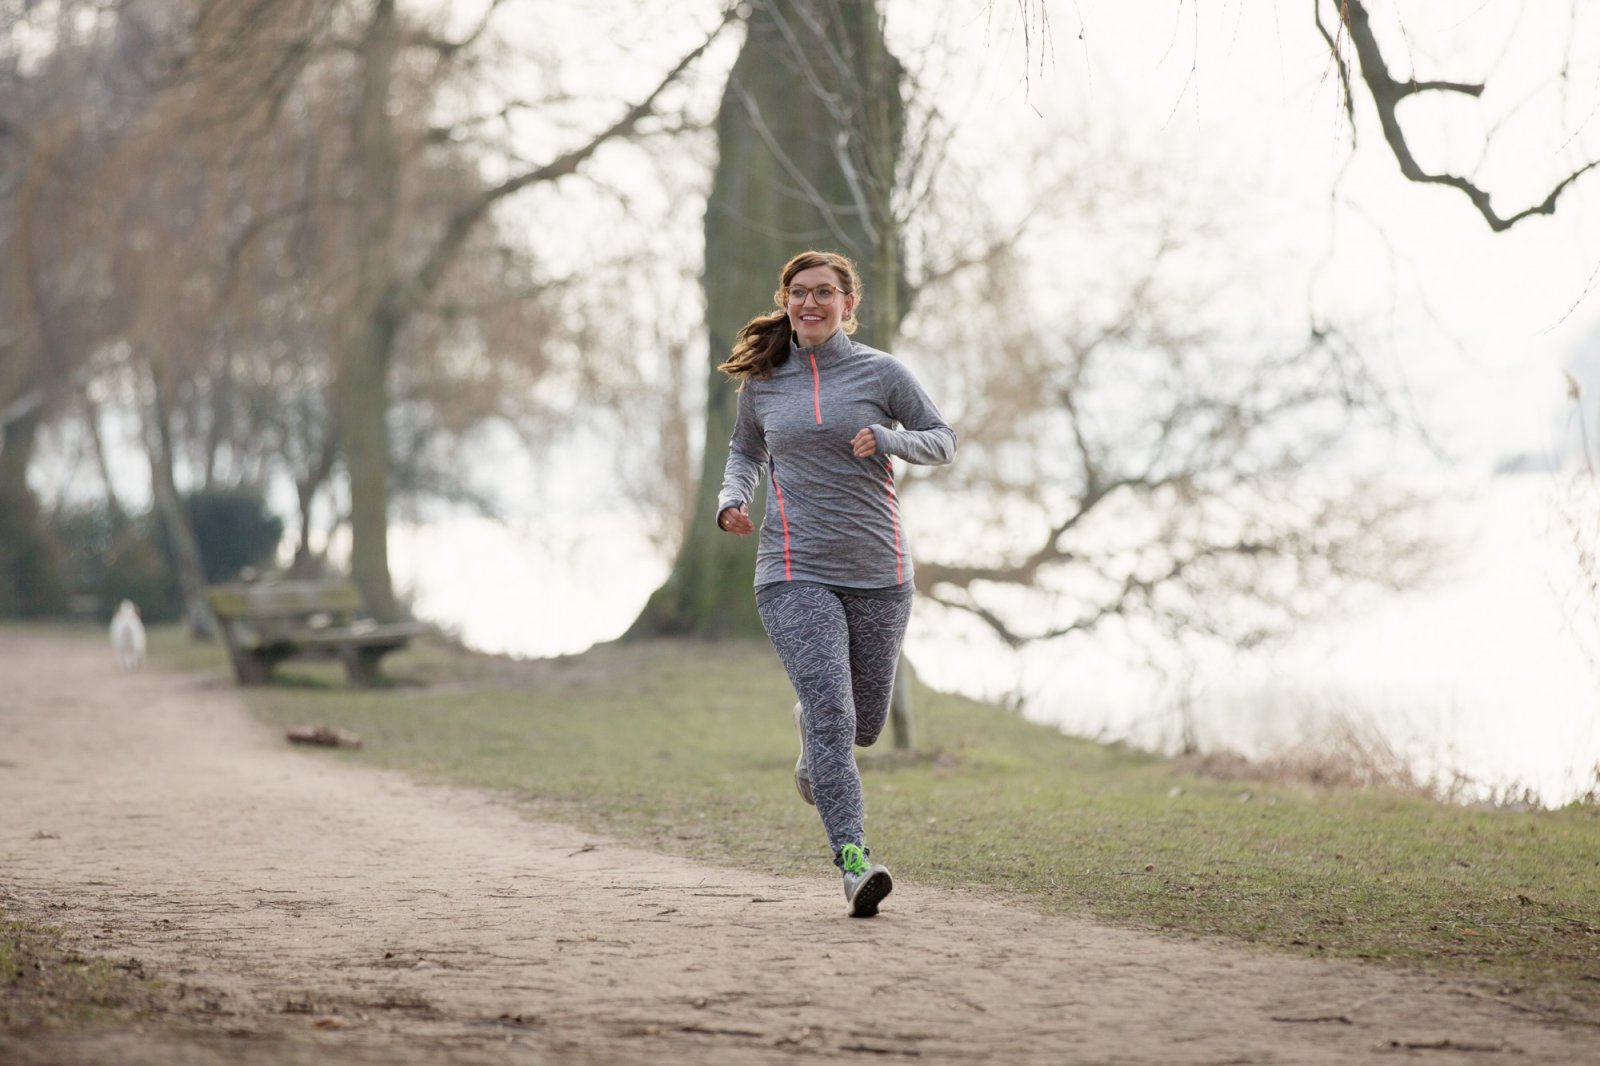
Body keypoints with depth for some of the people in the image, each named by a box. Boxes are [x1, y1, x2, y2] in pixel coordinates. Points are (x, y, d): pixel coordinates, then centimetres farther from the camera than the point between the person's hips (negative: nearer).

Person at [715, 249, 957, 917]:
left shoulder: (879, 372, 3)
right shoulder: (761, 382, 8)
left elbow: (943, 441, 7)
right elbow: (745, 452, 23)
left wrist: (887, 440, -13)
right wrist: (733, 498, 2)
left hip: (878, 573, 1)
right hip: (795, 573, -1)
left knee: (864, 724, 12)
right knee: (832, 715, -18)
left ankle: (813, 753, 48)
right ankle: (854, 862, -21)